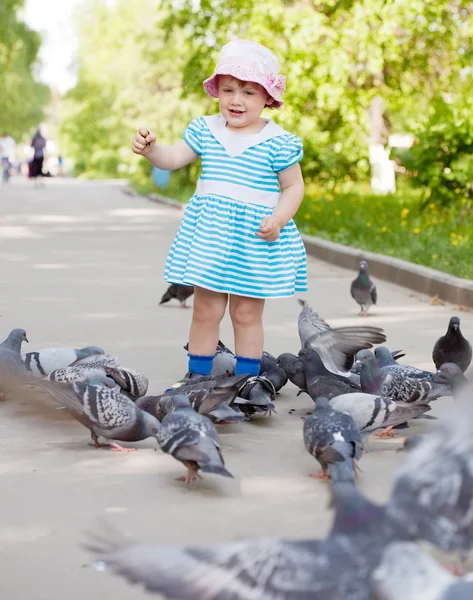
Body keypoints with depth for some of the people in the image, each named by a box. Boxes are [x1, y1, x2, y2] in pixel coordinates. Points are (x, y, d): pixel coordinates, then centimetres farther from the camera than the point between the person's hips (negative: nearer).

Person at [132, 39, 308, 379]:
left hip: (255, 238, -3)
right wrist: (150, 149, -17)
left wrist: (279, 219, -17)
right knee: (206, 310, 9)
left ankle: (247, 380, 16)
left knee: (247, 314, 6)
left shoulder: (278, 143, -7)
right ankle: (197, 376, 19)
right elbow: (172, 159, 4)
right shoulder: (205, 130, 3)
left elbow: (294, 187, -1)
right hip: (209, 234, 3)